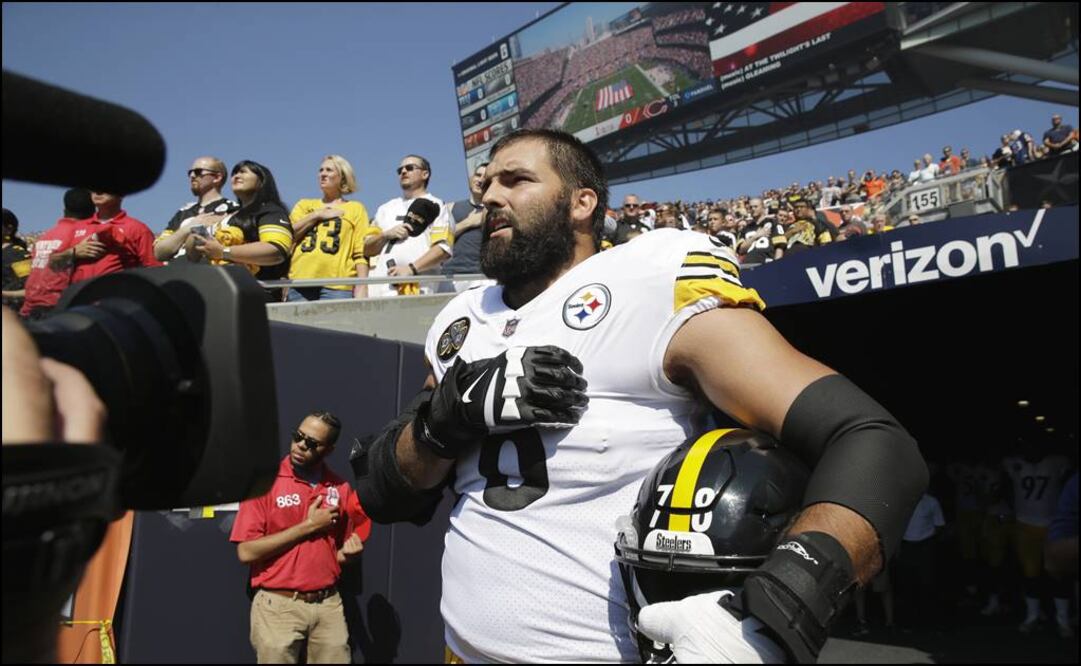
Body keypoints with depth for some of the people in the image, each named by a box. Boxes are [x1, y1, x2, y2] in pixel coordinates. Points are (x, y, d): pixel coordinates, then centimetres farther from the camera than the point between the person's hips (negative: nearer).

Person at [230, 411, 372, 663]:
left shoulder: (341, 489, 3)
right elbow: (247, 551, -14)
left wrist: (350, 553, -8)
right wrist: (308, 526, -14)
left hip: (329, 605, 3)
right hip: (278, 606, -3)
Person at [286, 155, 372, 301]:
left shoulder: (356, 208, 15)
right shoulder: (304, 205, 24)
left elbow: (361, 252, 4)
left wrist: (362, 286, -8)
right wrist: (317, 215, 4)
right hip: (300, 283, 3)